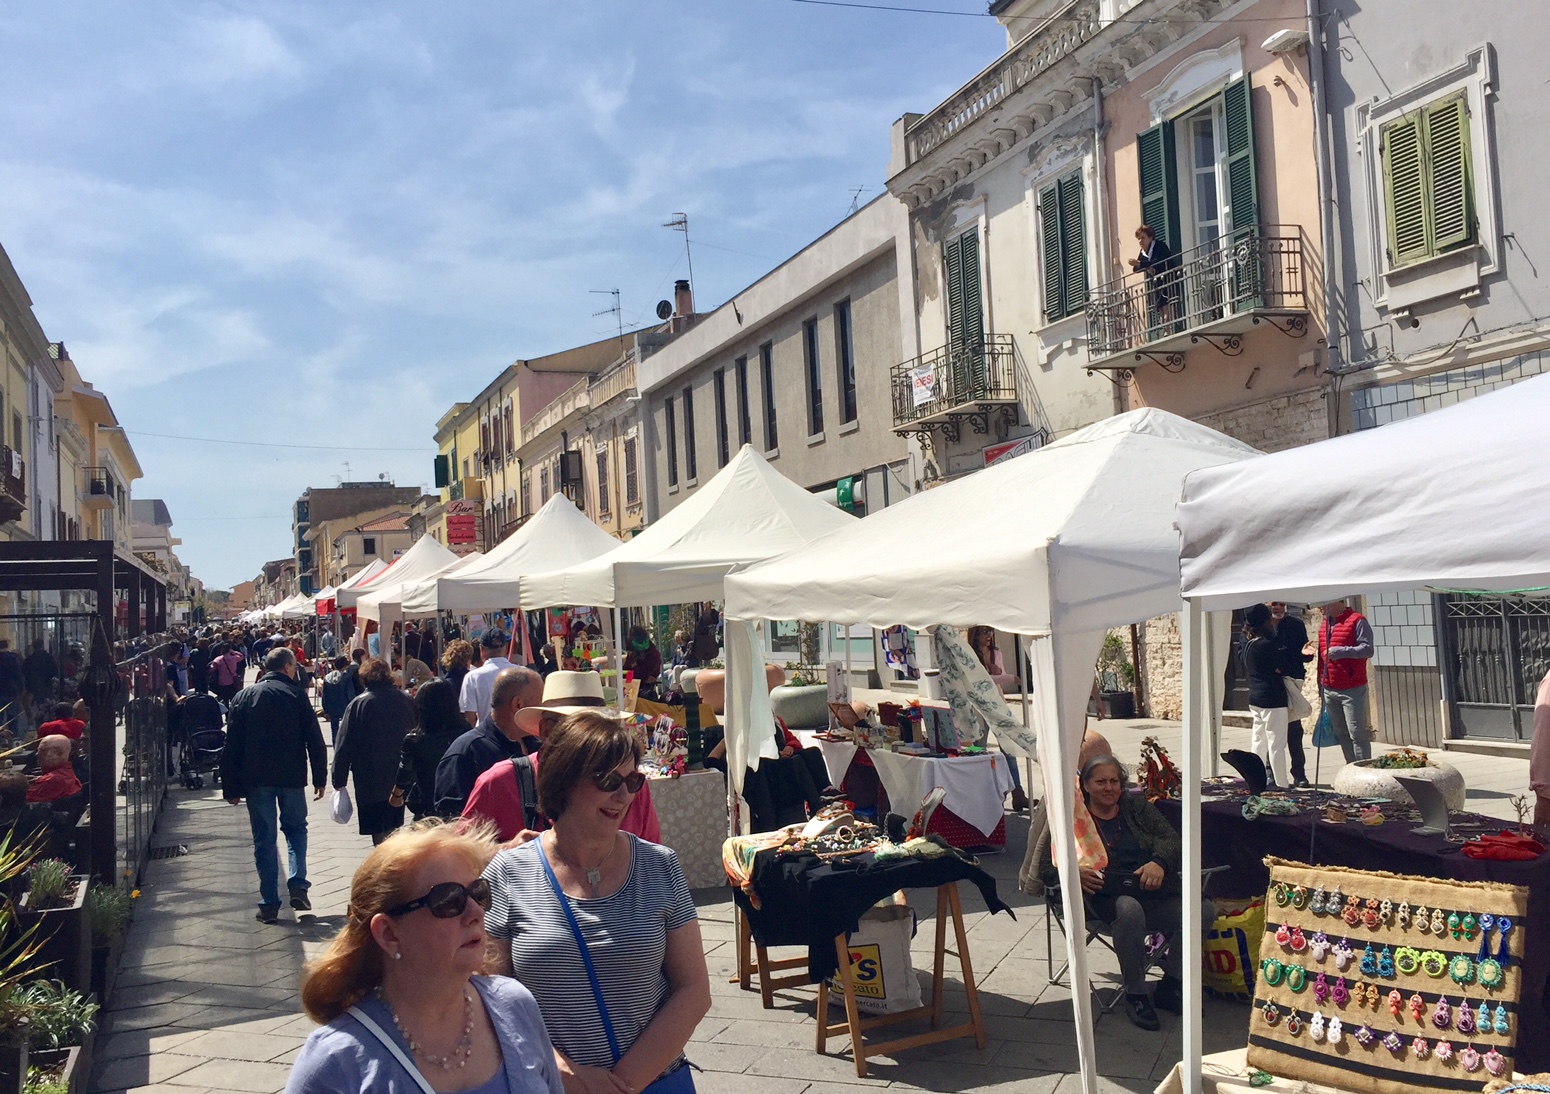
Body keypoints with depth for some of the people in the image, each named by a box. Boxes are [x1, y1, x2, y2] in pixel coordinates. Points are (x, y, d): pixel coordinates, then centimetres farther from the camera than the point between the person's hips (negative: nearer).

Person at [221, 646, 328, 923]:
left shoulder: (243, 697, 5)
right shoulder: (296, 695, -1)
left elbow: (232, 747, 4)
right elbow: (315, 741, -3)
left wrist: (231, 787, 7)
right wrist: (320, 778, 4)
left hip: (256, 779, 1)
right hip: (292, 776, -1)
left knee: (264, 839, 6)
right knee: (296, 828, 18)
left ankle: (269, 904, 5)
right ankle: (298, 885, 1)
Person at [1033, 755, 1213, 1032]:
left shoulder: (1137, 806, 21)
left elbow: (1172, 840, 8)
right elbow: (1047, 867, 1)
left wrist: (1159, 862, -14)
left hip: (1155, 893, 4)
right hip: (1107, 896, -4)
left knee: (1204, 909, -23)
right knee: (1129, 909, -39)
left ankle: (1169, 986, -4)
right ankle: (1135, 994, -18)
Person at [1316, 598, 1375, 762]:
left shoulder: (1357, 621, -8)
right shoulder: (1325, 624, 15)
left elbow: (1367, 649, -17)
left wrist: (1338, 651, -23)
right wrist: (1321, 688, 20)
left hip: (1352, 690, -7)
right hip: (1329, 690, 7)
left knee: (1357, 733, -6)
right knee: (1341, 733, 9)